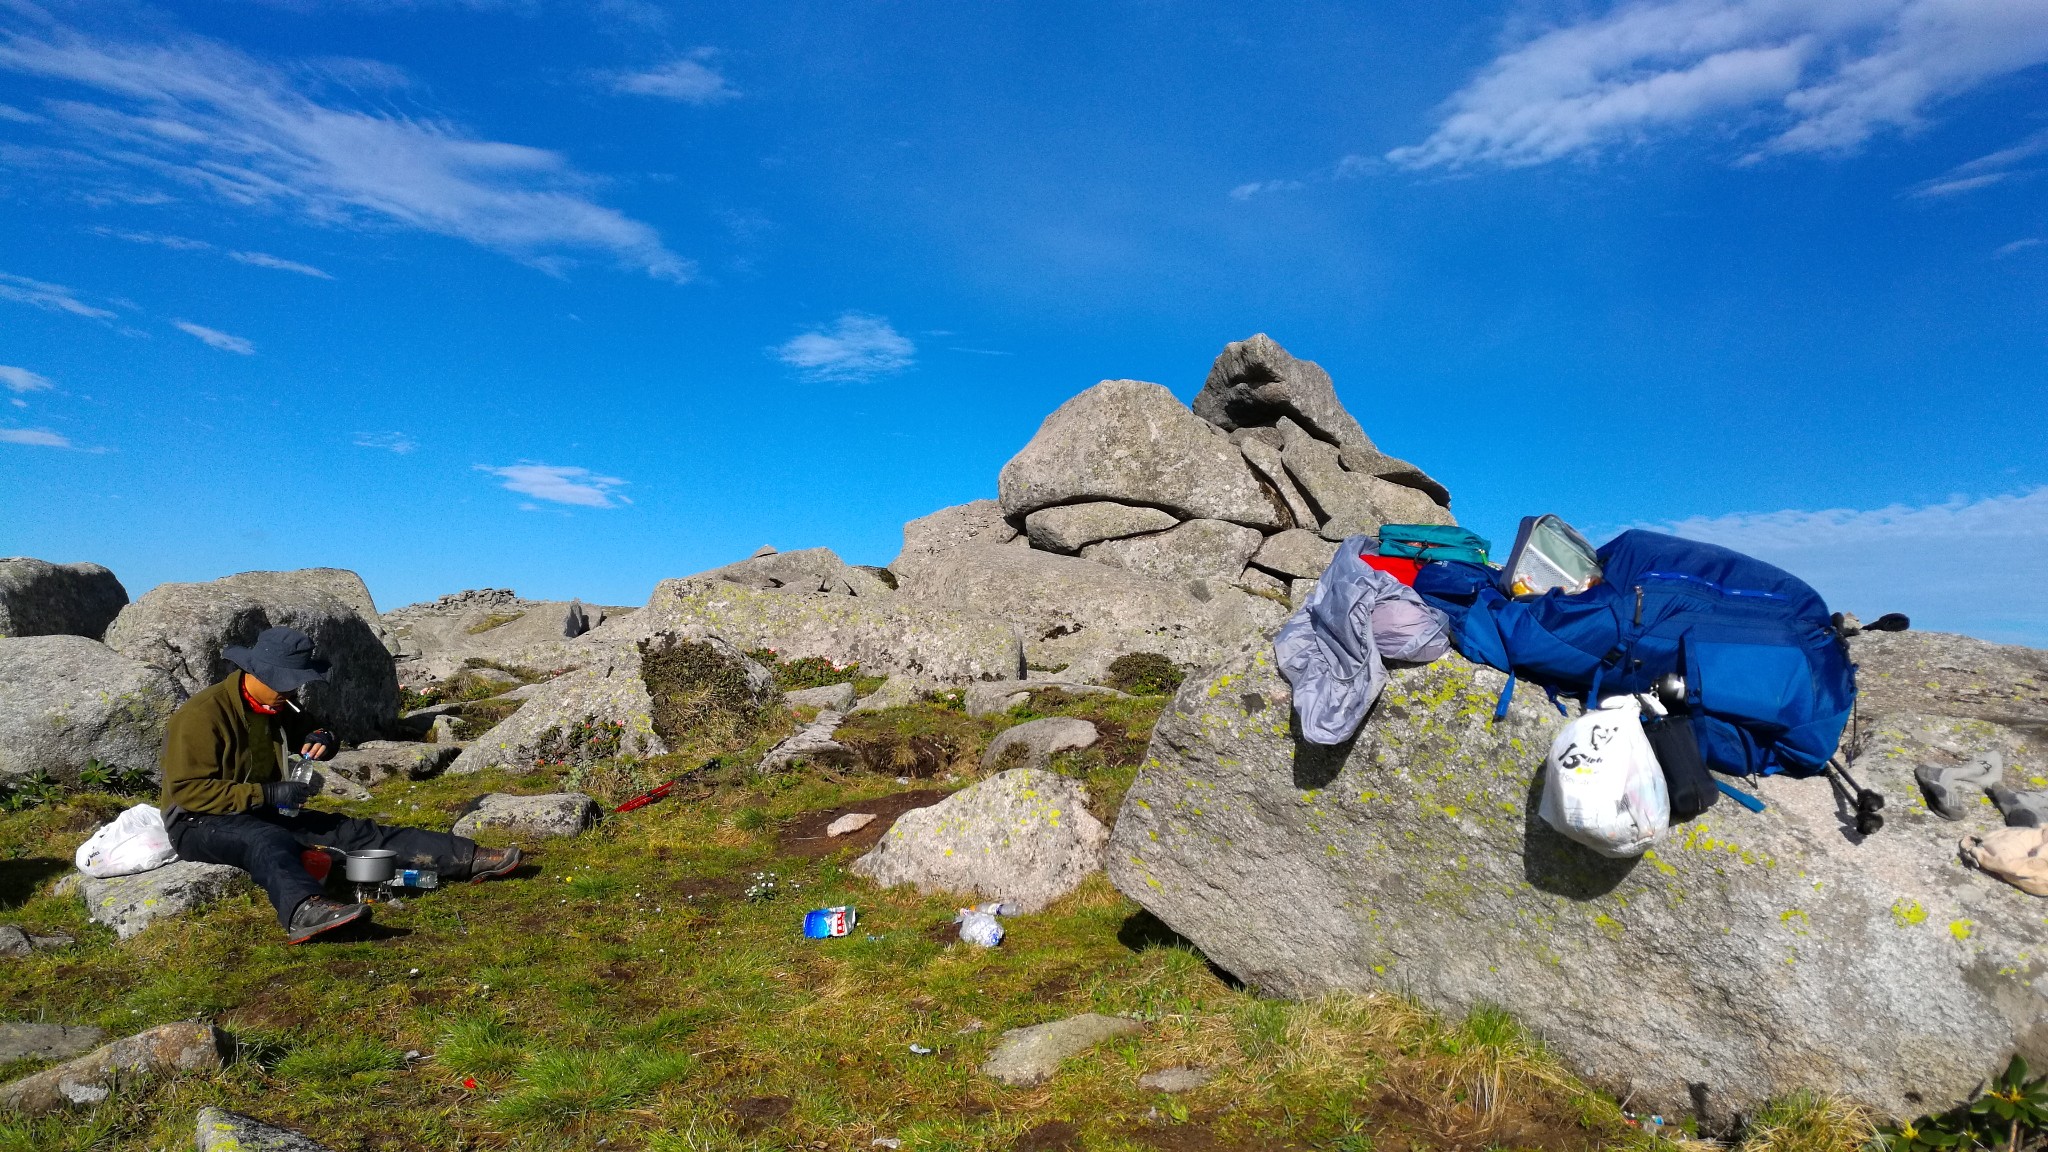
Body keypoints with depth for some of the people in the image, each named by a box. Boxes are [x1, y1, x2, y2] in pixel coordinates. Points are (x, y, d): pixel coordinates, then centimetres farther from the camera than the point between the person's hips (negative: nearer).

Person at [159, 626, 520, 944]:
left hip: (263, 812, 7)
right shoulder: (202, 714, -20)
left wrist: (321, 740, -6)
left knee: (350, 830, -11)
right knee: (268, 841, -41)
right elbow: (188, 790, -24)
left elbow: (307, 729, 20)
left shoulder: (279, 707, 4)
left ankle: (468, 859, -24)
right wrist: (267, 794, -31)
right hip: (198, 823, -7)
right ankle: (304, 912, -73)